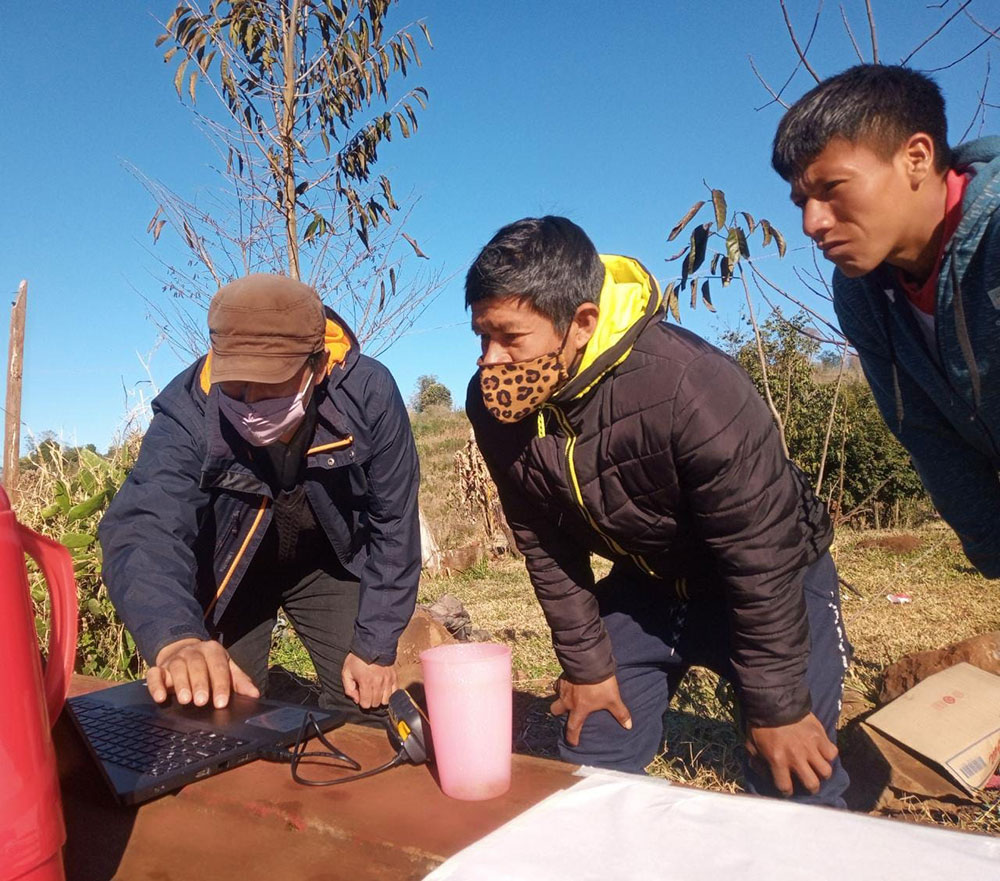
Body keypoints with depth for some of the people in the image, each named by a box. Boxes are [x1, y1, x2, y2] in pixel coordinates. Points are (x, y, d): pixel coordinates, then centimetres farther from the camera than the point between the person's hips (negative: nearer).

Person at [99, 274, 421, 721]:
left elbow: (393, 526, -18)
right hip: (227, 570, 0)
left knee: (363, 705, 1)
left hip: (329, 561, 1)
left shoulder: (368, 394, -29)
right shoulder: (187, 412, -31)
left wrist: (376, 646, -15)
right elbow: (143, 530, -43)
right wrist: (176, 640, -64)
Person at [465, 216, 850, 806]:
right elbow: (543, 542, -5)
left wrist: (778, 707, -17)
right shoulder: (496, 405, -17)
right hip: (645, 586, 5)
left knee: (797, 784, -3)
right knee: (590, 773, 8)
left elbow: (760, 555, -26)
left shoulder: (689, 386, -35)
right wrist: (585, 664, -1)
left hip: (773, 582, -4)